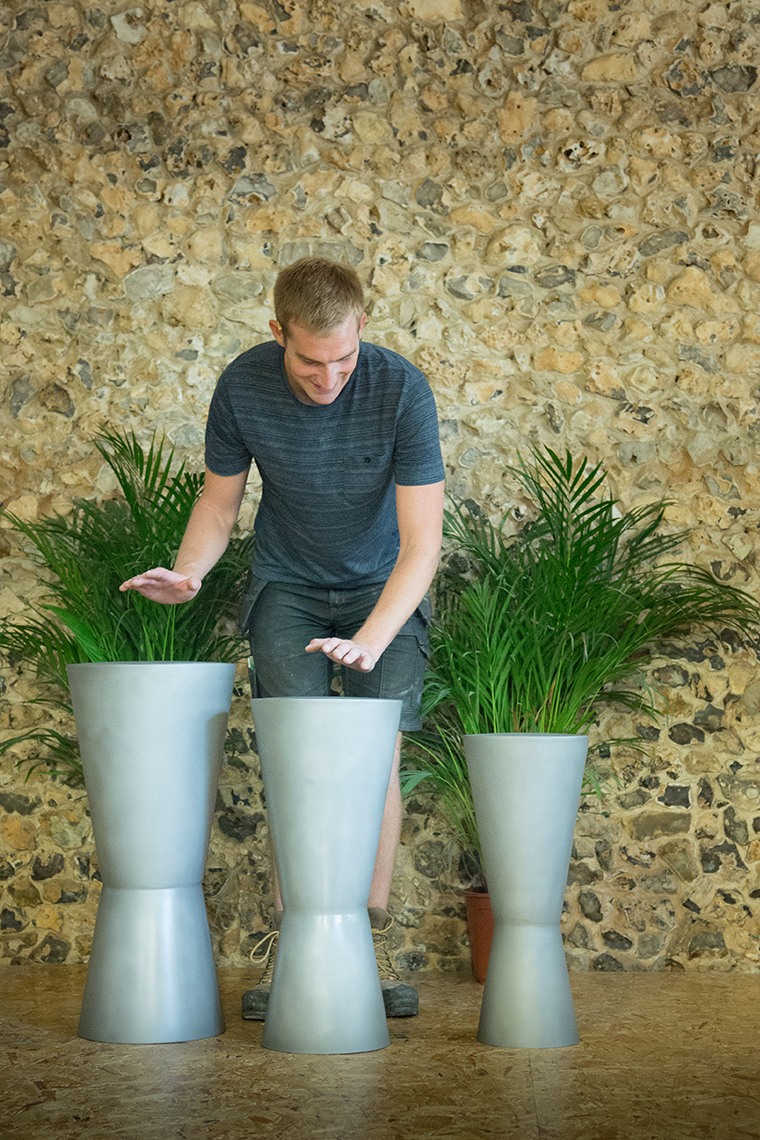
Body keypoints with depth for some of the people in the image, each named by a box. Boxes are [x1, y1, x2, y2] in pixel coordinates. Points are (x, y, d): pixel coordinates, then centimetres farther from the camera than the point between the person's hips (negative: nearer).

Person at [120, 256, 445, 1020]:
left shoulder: (400, 389, -26)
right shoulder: (243, 388, -19)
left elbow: (422, 542, -27)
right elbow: (220, 501, -4)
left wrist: (369, 641, -41)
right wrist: (188, 573, -25)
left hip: (382, 587, -1)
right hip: (287, 584, 1)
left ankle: (372, 947, -6)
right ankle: (288, 944, -7)